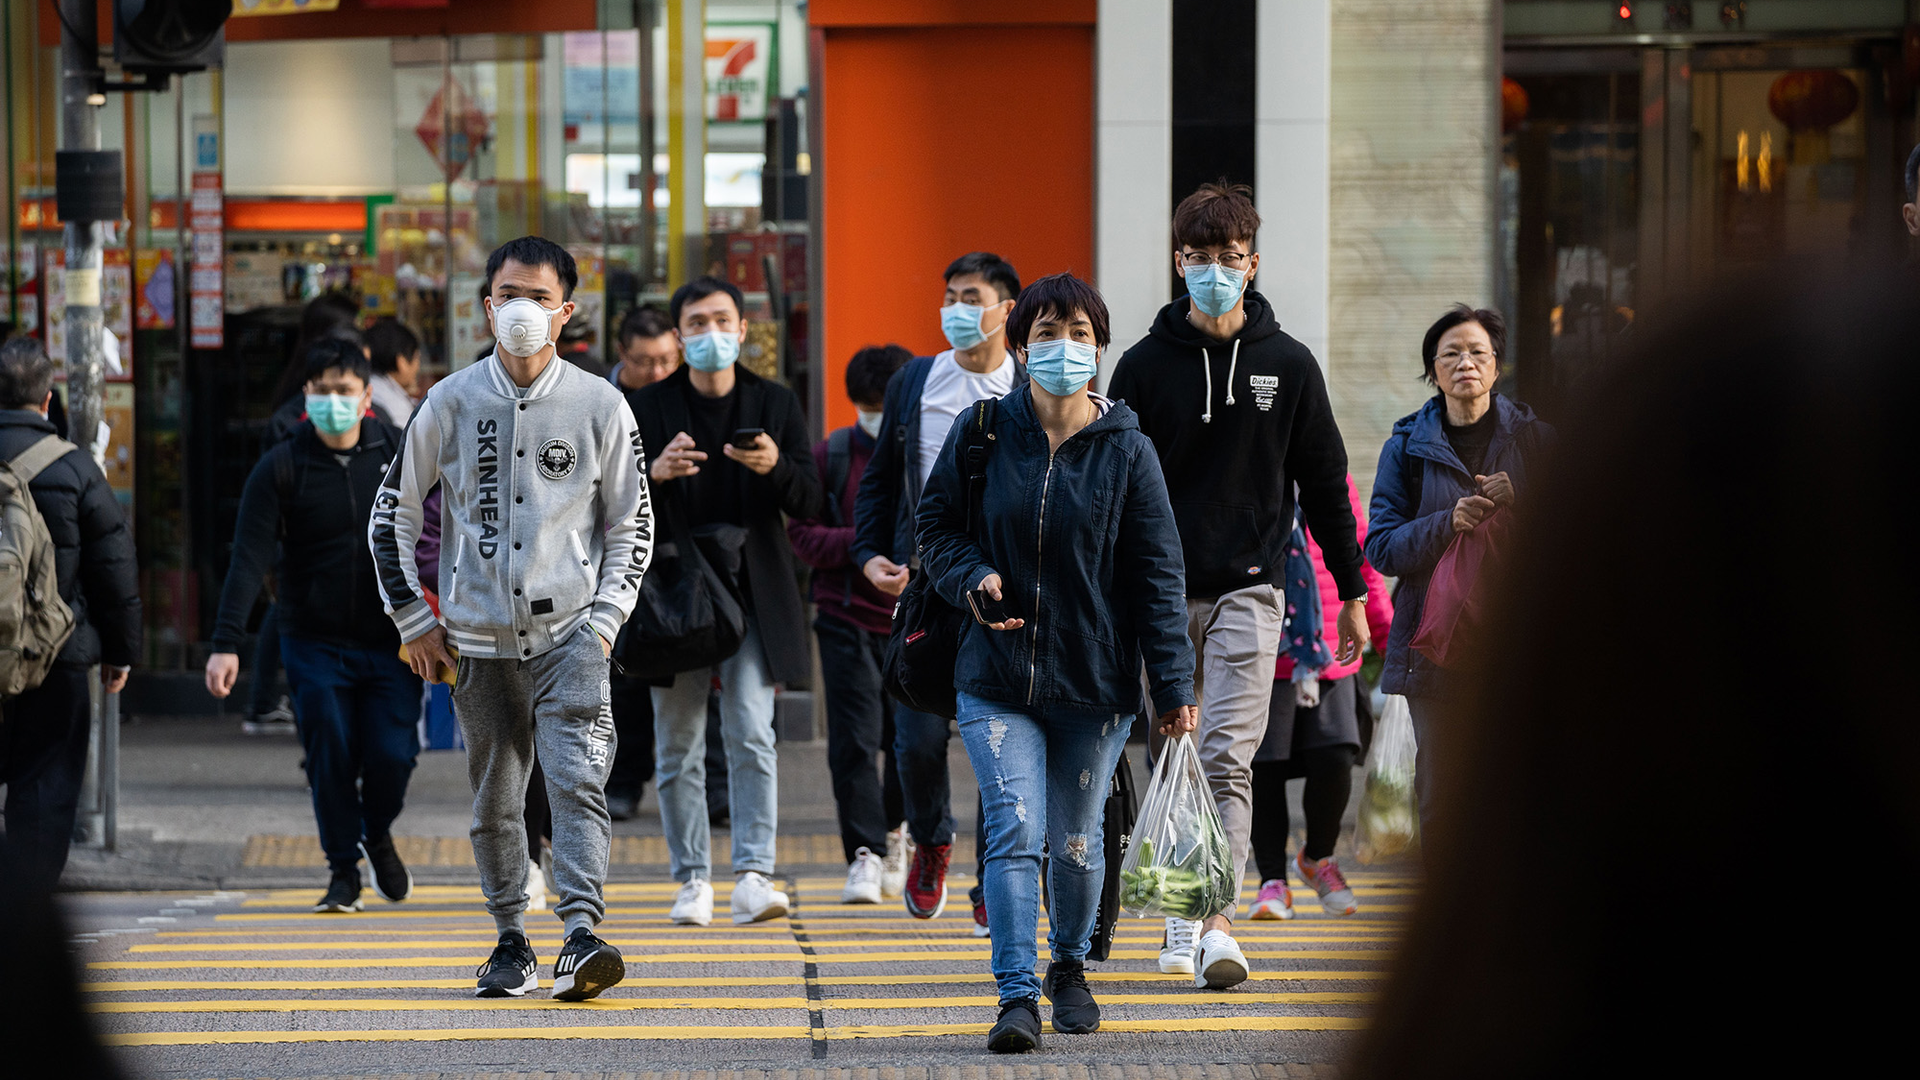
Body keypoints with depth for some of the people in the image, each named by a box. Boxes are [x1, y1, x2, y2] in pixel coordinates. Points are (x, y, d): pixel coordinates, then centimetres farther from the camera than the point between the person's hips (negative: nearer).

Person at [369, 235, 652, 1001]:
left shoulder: (601, 407, 1)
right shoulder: (450, 404, 2)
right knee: (495, 800, 7)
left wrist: (605, 618, -1)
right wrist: (415, 620, 6)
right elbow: (392, 515, 11)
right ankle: (511, 942, 21)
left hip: (568, 632, -2)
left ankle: (581, 938, -25)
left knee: (578, 781, -17)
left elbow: (631, 523, 9)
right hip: (479, 638, 2)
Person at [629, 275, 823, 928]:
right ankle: (693, 881, 12)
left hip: (753, 594, -1)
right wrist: (654, 473, -18)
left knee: (752, 736, -12)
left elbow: (810, 504, 3)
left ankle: (753, 876, -15)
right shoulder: (649, 409, 5)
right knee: (678, 747, 4)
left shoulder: (776, 405, 8)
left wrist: (776, 468, -18)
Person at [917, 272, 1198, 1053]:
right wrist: (973, 579, -11)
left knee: (1076, 840, 10)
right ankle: (1017, 996, -12)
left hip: (1095, 681, 0)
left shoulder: (1126, 451, -2)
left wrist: (1174, 686, -6)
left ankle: (1069, 966, 35)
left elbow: (1157, 573, -2)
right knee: (1015, 830, -13)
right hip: (998, 675, 0)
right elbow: (935, 524, 10)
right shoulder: (982, 432, 0)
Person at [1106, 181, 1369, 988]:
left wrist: (1351, 591, 11)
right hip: (1162, 594, 1)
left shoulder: (1286, 365, 5)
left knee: (1229, 759, -12)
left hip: (1249, 589, -1)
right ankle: (1181, 913, 21)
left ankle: (1219, 923, -19)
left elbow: (1324, 483, 11)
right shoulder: (1144, 366, 3)